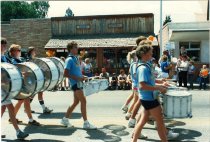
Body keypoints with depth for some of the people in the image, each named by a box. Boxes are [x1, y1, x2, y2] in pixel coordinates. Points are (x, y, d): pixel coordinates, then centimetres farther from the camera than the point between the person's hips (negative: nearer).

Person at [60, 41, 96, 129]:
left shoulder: (76, 58, 15)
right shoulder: (69, 60, -12)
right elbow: (66, 74, -18)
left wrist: (82, 77, 10)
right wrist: (77, 78, -20)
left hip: (78, 83, 9)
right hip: (75, 83, -9)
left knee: (76, 102, 13)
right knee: (83, 101, -10)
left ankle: (65, 119, 25)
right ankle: (86, 123, -3)